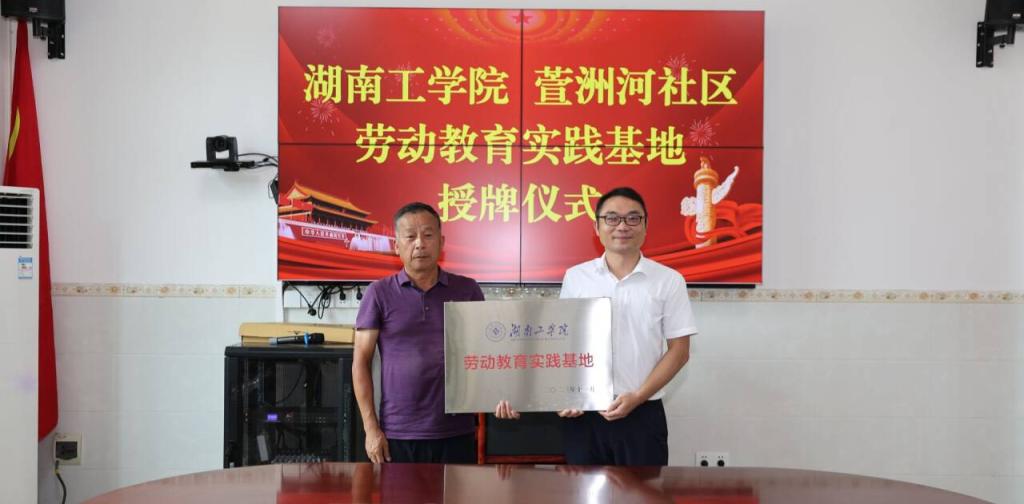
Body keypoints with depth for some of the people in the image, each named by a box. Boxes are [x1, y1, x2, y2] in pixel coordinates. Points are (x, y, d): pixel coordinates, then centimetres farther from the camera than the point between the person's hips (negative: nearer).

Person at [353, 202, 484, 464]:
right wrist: (371, 428, -5)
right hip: (397, 435, -1)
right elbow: (361, 362, 0)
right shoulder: (379, 293, 0)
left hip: (457, 434, 1)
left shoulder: (467, 290, 5)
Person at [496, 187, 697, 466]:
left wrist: (637, 397, -10)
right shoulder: (575, 277, 4)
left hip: (642, 414, -1)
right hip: (583, 414, 2)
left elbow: (679, 351, 0)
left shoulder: (668, 280, 0)